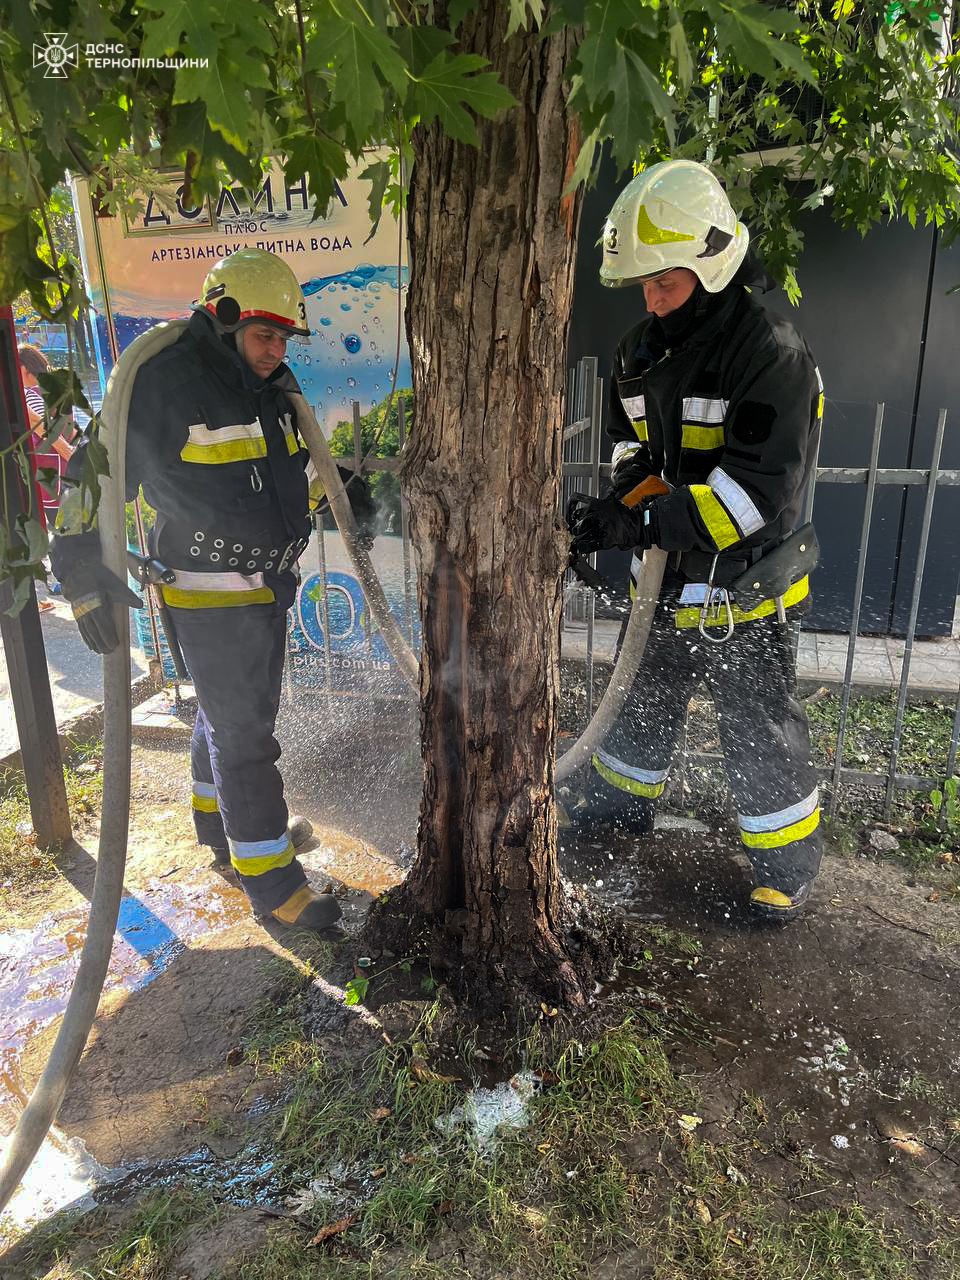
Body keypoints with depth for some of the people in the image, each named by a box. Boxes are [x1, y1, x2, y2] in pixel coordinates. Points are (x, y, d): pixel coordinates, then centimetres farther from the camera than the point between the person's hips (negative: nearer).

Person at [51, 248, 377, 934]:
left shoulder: (273, 387, 8)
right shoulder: (163, 385, -16)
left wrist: (337, 492, 12)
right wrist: (85, 568, -18)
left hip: (270, 585, 8)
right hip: (211, 596, -8)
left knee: (231, 713, 23)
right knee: (243, 732, -2)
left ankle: (220, 822, 44)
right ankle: (268, 876, 11)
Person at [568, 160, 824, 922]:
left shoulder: (774, 356, -20)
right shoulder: (642, 353, 4)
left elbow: (764, 492, -29)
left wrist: (645, 525, -34)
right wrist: (619, 508, -8)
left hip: (743, 591, -7)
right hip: (666, 582, 7)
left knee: (761, 733, 7)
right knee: (643, 701, 22)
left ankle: (788, 864, 29)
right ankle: (623, 804, 47)